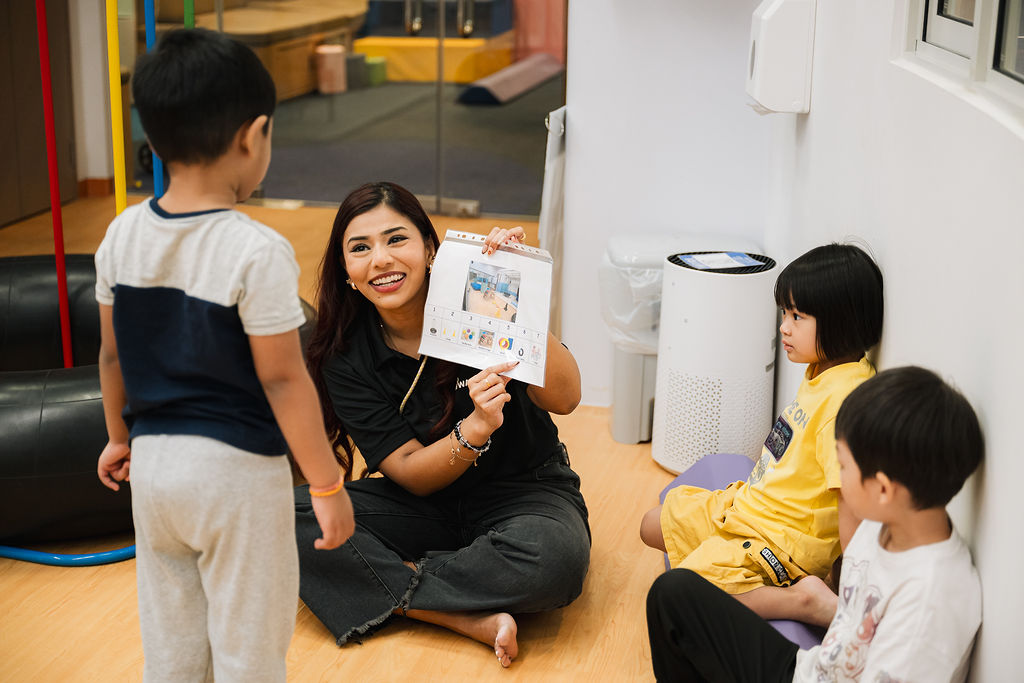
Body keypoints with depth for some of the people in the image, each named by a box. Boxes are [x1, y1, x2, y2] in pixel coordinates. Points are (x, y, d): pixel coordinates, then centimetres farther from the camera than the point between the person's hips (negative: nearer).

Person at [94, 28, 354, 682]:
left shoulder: (122, 236, -2)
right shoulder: (258, 252, -21)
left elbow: (113, 355, 8)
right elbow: (282, 380, -19)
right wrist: (328, 486, -9)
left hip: (154, 461, 6)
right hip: (237, 468, -6)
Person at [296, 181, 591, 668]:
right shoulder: (344, 359, -8)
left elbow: (564, 399, -22)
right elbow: (411, 473, -11)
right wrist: (473, 430, -32)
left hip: (522, 491, -2)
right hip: (425, 505, 3)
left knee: (555, 556, -38)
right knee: (288, 516, -23)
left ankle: (386, 589, -17)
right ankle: (470, 618, -26)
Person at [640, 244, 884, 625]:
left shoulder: (845, 397, -28)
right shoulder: (821, 372, 4)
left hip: (783, 536, -10)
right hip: (746, 504, 11)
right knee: (653, 527, 21)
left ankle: (802, 601, -16)